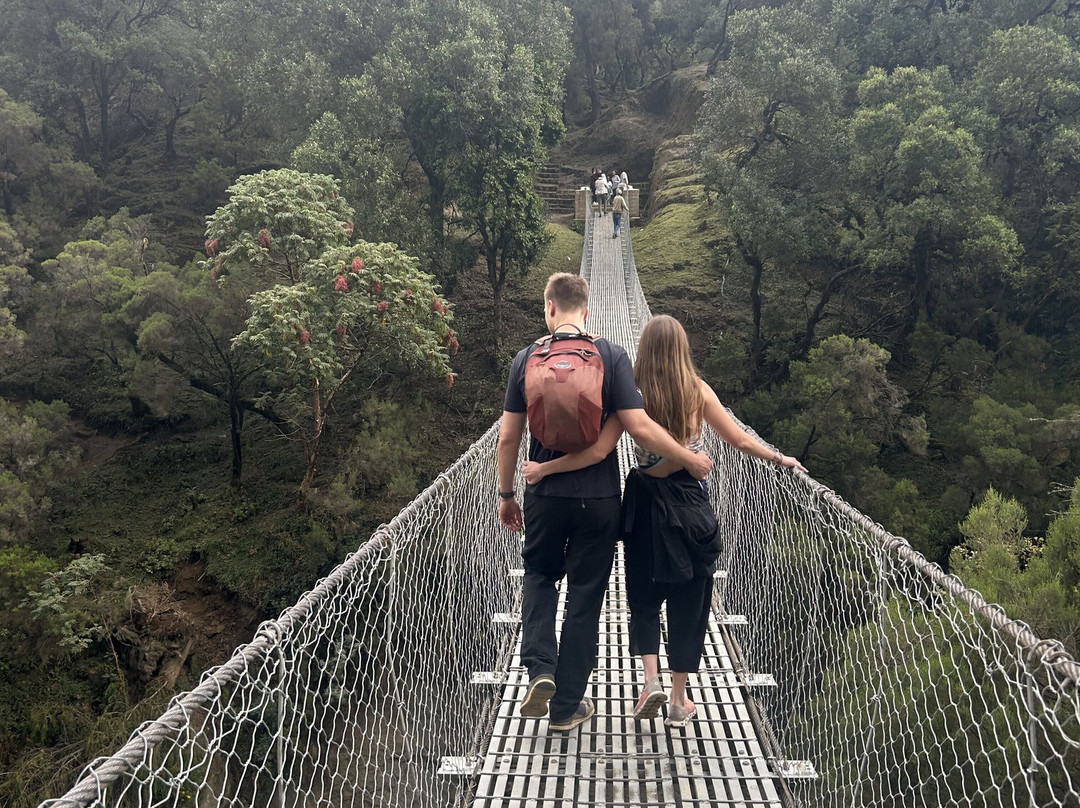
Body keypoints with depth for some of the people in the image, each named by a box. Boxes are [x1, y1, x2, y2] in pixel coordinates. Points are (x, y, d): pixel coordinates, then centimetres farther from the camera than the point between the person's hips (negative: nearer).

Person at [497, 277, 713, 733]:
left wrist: (505, 495, 11)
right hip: (598, 497, -1)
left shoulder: (527, 359, -3)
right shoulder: (611, 357, -9)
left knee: (540, 575, 24)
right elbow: (640, 428, -14)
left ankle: (540, 669, 4)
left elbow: (508, 437, -1)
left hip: (544, 495, 2)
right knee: (585, 596, 10)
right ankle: (566, 706, 19)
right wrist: (691, 460, -1)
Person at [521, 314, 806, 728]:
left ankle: (651, 679, 3)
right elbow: (739, 439, -2)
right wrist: (781, 458, 13)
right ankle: (679, 701, 18)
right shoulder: (698, 391, -4)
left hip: (645, 503, -1)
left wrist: (544, 469, -9)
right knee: (688, 600, 11)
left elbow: (598, 451, -15)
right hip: (690, 503, 1)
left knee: (644, 595, 17)